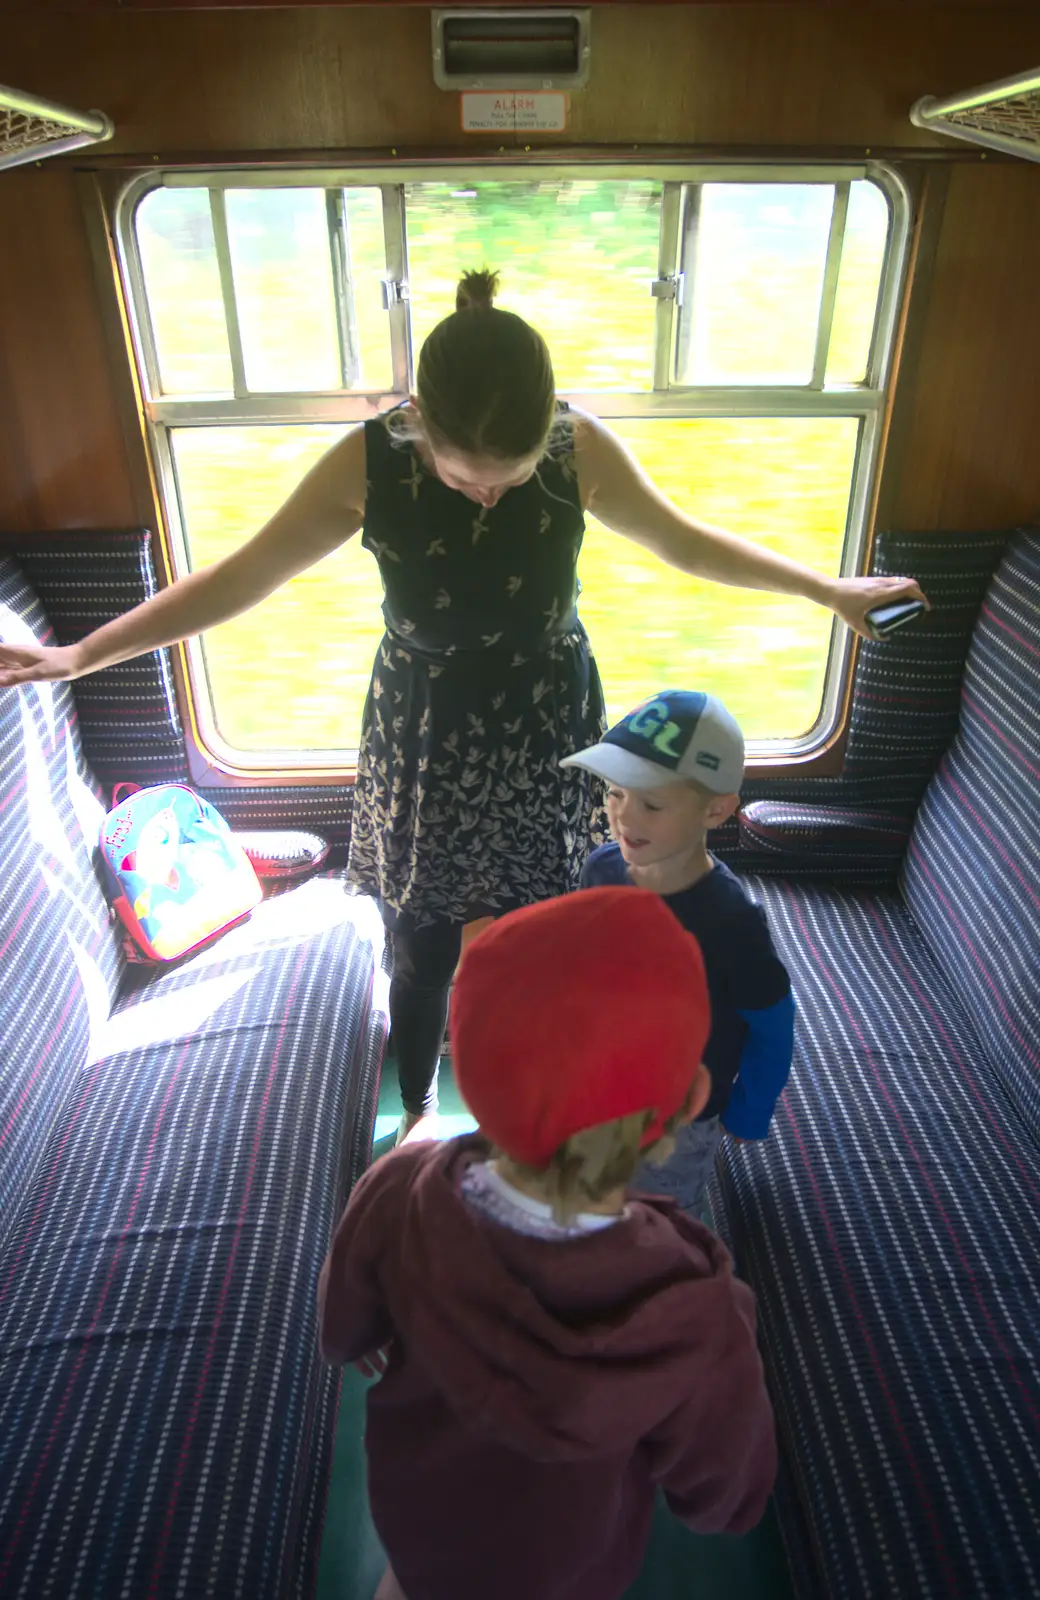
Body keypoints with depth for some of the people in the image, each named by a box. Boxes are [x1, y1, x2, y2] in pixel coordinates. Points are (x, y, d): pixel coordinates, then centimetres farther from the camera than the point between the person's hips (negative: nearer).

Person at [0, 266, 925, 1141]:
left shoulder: (582, 451, -17)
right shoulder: (368, 465, -20)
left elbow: (686, 544, -1)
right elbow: (242, 578, -10)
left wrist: (828, 590, 5)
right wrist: (82, 653, -10)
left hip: (545, 744, 1)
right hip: (425, 750, -1)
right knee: (423, 954, 12)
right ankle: (415, 1114, 42)